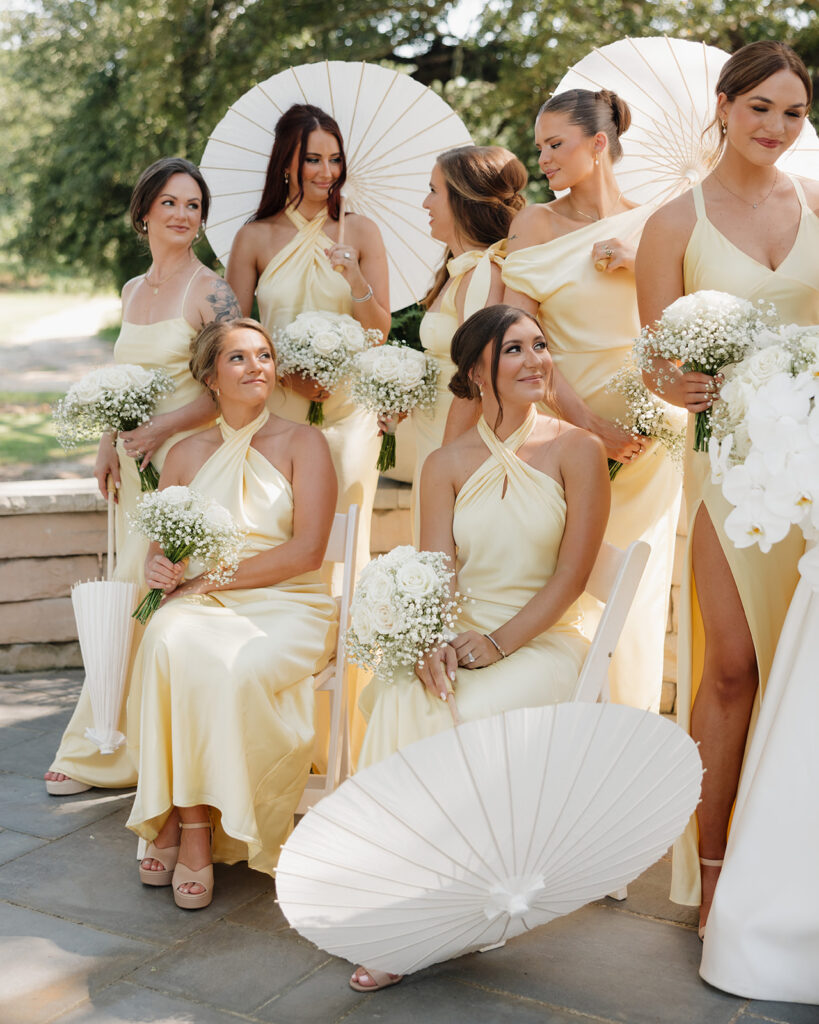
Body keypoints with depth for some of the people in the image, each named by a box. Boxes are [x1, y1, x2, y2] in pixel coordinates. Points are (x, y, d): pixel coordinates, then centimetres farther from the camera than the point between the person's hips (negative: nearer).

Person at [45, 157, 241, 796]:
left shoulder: (211, 292, -8)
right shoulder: (133, 292, 14)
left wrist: (164, 427, -17)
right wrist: (109, 444, 9)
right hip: (137, 463, 7)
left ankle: (96, 752, 9)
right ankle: (123, 750, 19)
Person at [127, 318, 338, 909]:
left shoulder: (303, 444, 5)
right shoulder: (187, 455, 16)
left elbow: (306, 551, -6)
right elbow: (162, 545, 15)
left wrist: (210, 576, -11)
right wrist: (159, 566, -10)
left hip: (287, 609, -2)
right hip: (205, 608, 3)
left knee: (236, 671, -35)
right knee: (170, 640, -33)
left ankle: (189, 826, -16)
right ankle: (181, 825, -25)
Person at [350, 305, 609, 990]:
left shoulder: (577, 451, 0)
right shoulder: (447, 465, 9)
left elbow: (571, 575, -6)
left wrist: (496, 643, -18)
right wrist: (433, 643, -20)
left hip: (545, 643, -2)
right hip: (460, 639, 3)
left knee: (460, 716, -30)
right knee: (405, 701, -29)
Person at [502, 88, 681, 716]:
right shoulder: (535, 224, 3)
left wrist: (638, 263, -10)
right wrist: (587, 423, -17)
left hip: (647, 434, 1)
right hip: (563, 424, -1)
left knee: (635, 594, 7)